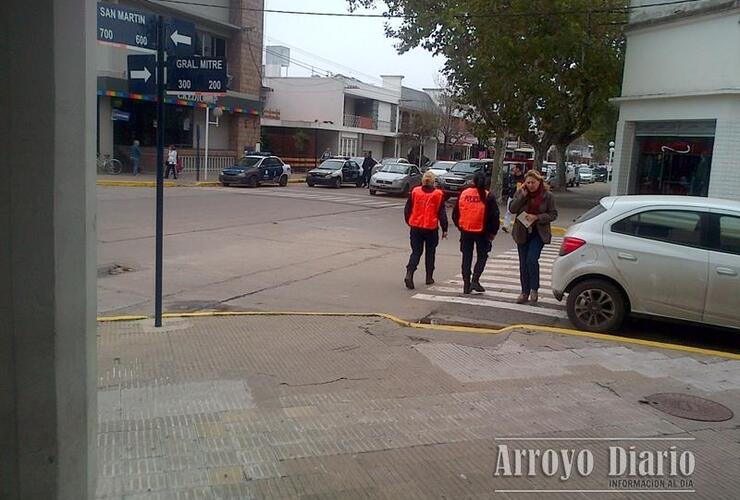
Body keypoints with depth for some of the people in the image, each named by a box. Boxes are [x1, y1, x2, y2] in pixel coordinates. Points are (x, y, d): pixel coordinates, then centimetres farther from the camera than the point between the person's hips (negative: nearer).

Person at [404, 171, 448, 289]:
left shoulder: (414, 191, -1)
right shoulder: (438, 194, -6)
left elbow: (407, 210, 5)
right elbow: (442, 213, -3)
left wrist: (409, 222, 20)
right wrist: (444, 229, 3)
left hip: (416, 227, 1)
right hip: (431, 228, -1)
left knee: (416, 252, 7)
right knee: (430, 253, 14)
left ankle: (409, 274, -14)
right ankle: (429, 277, 20)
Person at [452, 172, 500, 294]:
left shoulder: (463, 194, 0)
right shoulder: (489, 197, -8)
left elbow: (455, 213, 5)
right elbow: (494, 216, -8)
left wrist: (460, 226, 19)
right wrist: (493, 233, 4)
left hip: (465, 231, 2)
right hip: (482, 232, -2)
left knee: (466, 257, 12)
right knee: (482, 256, 15)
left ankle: (466, 285, 13)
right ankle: (475, 281, 1)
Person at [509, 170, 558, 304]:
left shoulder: (547, 195, -5)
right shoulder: (520, 193, 1)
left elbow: (553, 214, -4)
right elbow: (512, 209, -5)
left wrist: (537, 217, -17)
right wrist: (522, 196, -16)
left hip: (538, 233, -3)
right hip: (522, 233, 3)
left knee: (532, 259, -17)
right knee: (523, 263, 8)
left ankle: (534, 289, 2)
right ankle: (525, 292, 18)